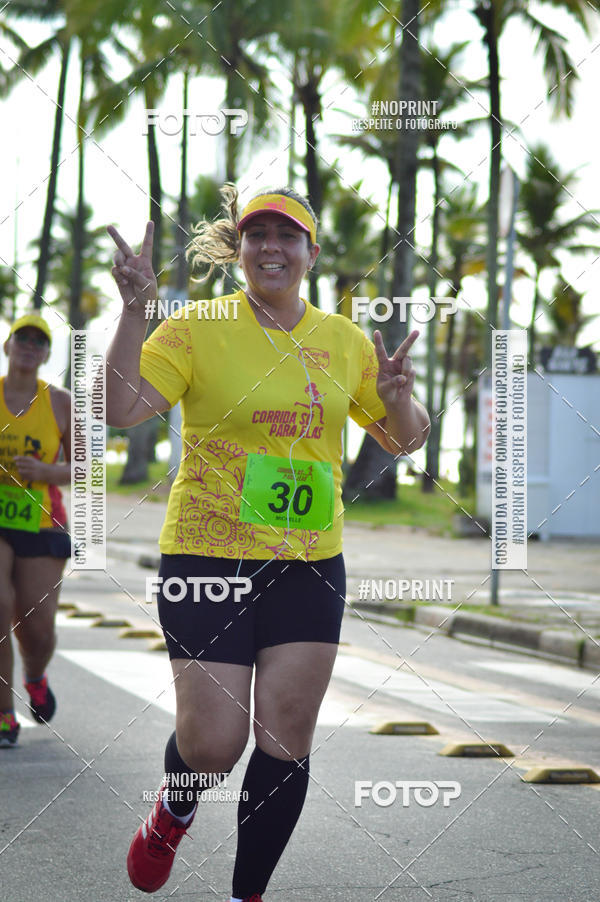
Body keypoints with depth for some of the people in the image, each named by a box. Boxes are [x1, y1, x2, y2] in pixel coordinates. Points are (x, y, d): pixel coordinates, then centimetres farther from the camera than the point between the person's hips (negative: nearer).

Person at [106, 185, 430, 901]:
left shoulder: (343, 340, 8)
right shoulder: (198, 327, -4)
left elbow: (403, 441, 16)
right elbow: (121, 409, -15)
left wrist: (397, 399, -6)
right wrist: (134, 309, -25)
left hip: (311, 565, 4)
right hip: (208, 557, -4)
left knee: (286, 741, 3)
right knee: (213, 743, -7)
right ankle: (172, 813, 29)